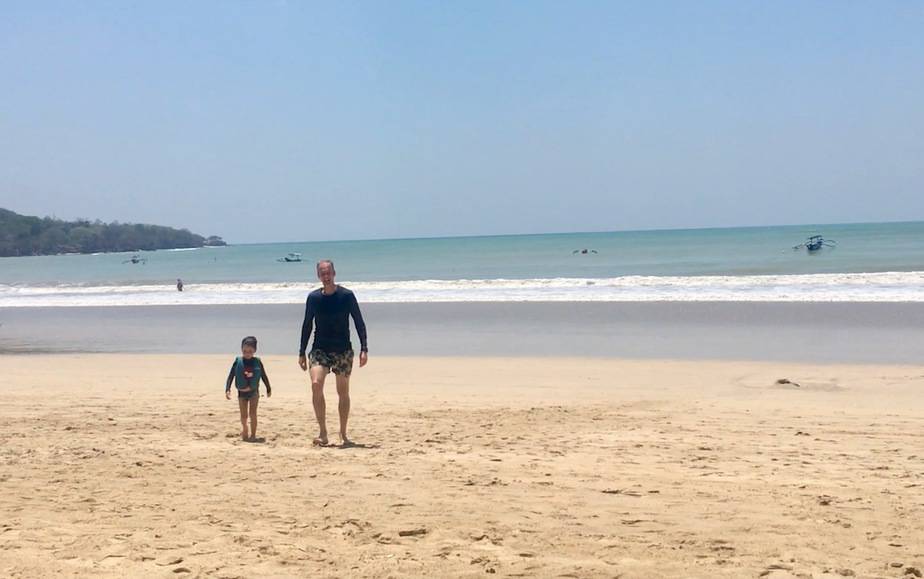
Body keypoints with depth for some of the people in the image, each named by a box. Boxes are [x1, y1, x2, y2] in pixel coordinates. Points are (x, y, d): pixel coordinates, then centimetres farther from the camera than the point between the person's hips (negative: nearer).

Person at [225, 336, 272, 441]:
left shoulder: (257, 362, -8)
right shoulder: (238, 362, -10)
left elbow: (264, 376, 3)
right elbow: (230, 376, -7)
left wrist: (269, 389, 11)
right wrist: (227, 390, -14)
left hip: (253, 392, -1)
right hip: (241, 392, 1)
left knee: (252, 413, -6)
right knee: (243, 415, 10)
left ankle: (253, 434, 2)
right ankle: (244, 429, 37)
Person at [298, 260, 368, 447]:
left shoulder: (346, 296, -5)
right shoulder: (313, 298, 3)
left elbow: (359, 323, -1)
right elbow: (307, 326, 11)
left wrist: (364, 349, -9)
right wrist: (302, 353, 9)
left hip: (343, 350, -1)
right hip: (320, 349, 1)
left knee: (343, 393, 5)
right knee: (316, 385, -20)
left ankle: (343, 434, 20)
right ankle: (323, 433, -14)